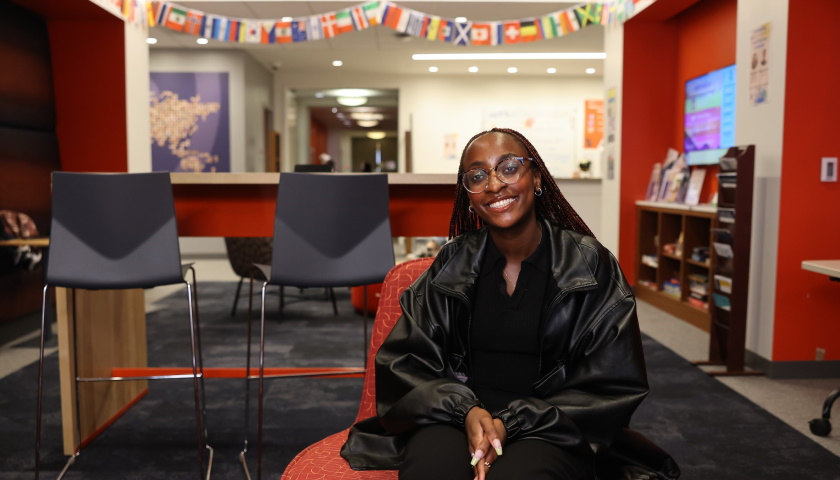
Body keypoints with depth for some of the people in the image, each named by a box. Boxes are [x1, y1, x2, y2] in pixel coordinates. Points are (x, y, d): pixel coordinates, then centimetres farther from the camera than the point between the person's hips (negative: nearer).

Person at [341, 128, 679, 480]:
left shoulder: (590, 265, -3)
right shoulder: (452, 264, 4)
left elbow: (609, 388, -3)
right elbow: (404, 361, 3)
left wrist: (512, 424, -16)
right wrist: (466, 410, -17)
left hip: (549, 430, -1)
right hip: (456, 420, 2)